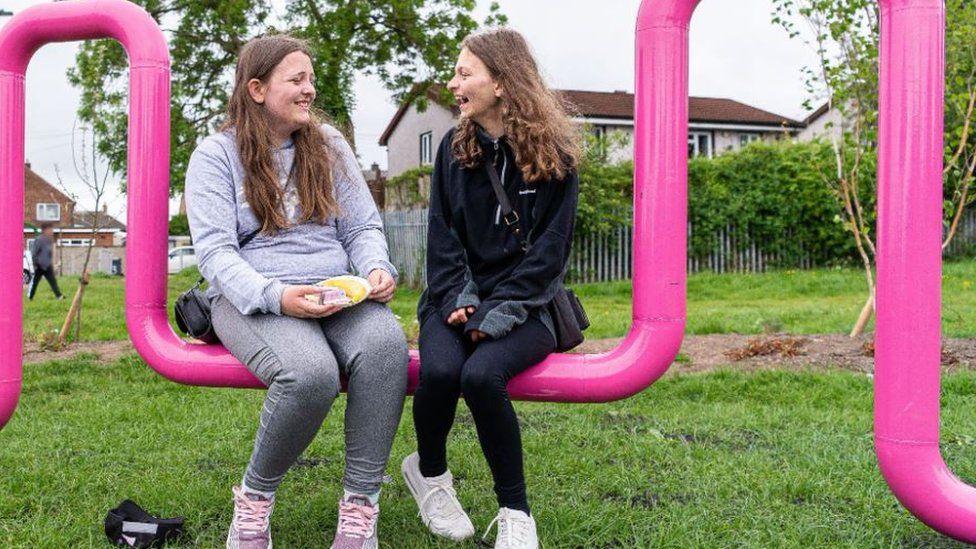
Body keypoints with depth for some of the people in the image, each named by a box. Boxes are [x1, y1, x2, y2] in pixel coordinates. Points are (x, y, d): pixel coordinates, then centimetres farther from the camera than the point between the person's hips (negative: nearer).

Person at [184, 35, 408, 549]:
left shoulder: (328, 145, 14)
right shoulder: (217, 154, 2)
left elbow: (362, 227, 14)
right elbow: (214, 251, -9)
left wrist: (376, 269, -10)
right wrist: (275, 296, -26)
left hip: (336, 295, 4)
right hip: (253, 299, -3)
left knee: (386, 343, -33)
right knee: (311, 371, -37)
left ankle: (360, 506, -24)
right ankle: (255, 496, -9)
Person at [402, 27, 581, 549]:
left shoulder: (553, 155, -2)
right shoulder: (455, 147, 9)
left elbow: (549, 250, -7)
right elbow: (441, 234, 5)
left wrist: (497, 311, -17)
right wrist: (460, 298, -11)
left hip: (522, 306, -3)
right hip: (457, 299, 3)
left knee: (481, 373, -33)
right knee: (439, 370, -29)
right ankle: (429, 471, 3)